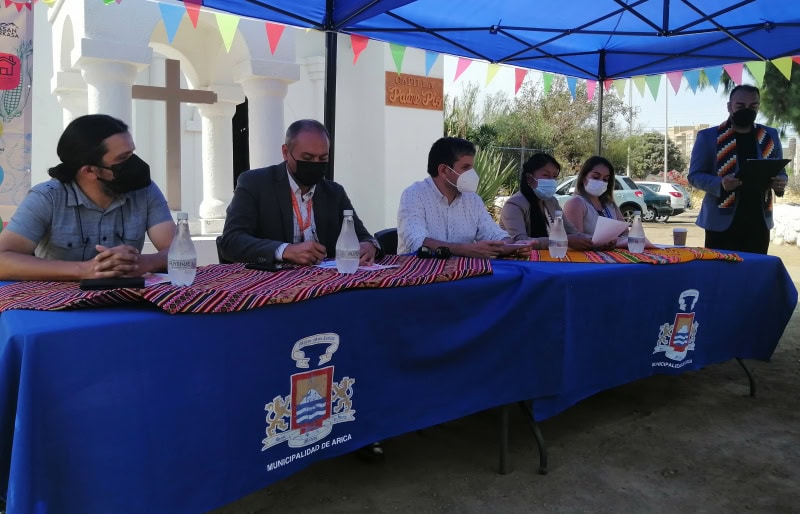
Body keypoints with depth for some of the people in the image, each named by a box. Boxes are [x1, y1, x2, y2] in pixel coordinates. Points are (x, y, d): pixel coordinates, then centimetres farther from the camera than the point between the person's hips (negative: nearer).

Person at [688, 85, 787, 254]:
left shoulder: (770, 136, 11)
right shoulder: (708, 136, -1)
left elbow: (780, 171, 18)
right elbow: (694, 175, -3)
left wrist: (781, 182, -7)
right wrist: (720, 183, -22)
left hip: (759, 223, 4)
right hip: (721, 222, -4)